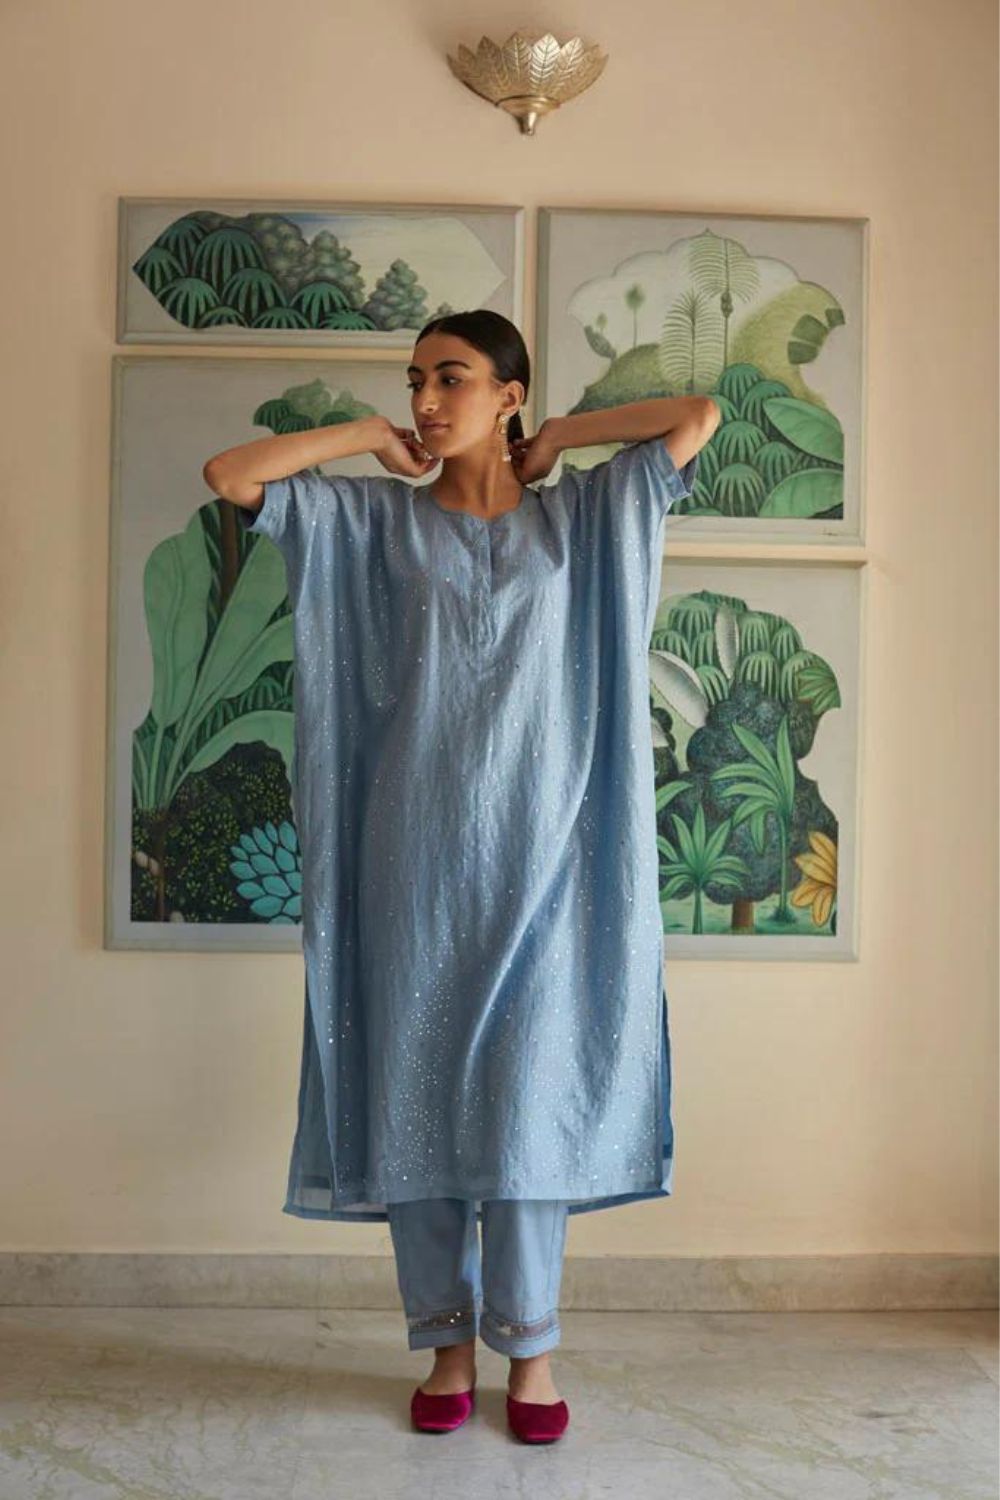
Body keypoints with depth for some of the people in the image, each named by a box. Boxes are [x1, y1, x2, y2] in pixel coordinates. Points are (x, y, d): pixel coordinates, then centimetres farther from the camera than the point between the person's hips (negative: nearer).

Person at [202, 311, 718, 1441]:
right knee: (416, 1090, 4)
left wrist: (554, 442, 9)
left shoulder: (581, 514, 8)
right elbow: (229, 475, 0)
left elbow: (698, 415, 7)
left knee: (529, 1090, 0)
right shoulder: (375, 519, 7)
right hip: (416, 851, 1)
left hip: (538, 852, 0)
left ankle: (529, 1346, 15)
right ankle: (447, 1340, 20)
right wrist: (371, 437, 4)